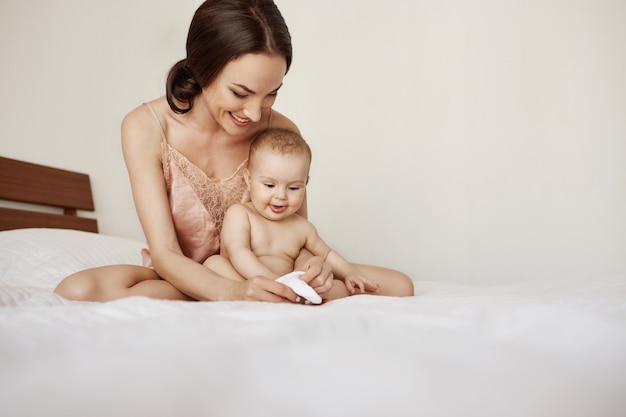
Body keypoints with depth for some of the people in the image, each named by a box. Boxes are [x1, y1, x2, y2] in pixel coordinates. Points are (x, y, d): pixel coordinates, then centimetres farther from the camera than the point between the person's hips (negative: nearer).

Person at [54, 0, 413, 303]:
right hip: (179, 277, -1)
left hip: (255, 279, 2)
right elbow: (165, 255, -21)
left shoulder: (281, 132, -13)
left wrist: (308, 264, -30)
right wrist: (231, 292, -41)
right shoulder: (146, 128, -17)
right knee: (78, 291, -33)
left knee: (397, 286, -15)